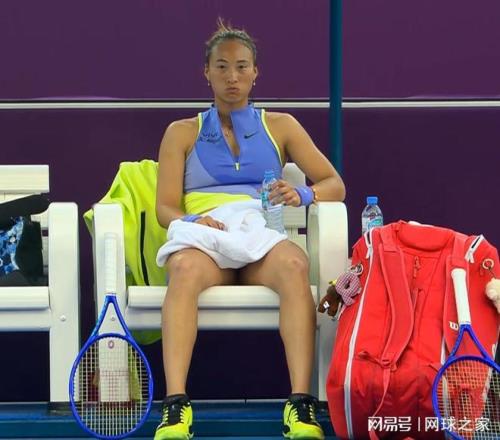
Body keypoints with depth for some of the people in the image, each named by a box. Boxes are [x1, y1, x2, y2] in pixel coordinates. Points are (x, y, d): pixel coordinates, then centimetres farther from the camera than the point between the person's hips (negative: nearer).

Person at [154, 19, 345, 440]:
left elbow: (335, 185, 15)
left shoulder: (280, 126, 22)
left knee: (294, 264, -38)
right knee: (185, 268, -39)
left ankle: (301, 406, -46)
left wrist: (302, 194, -9)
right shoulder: (183, 132, 21)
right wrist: (191, 222, -14)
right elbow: (165, 207, 11)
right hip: (205, 241, 0)